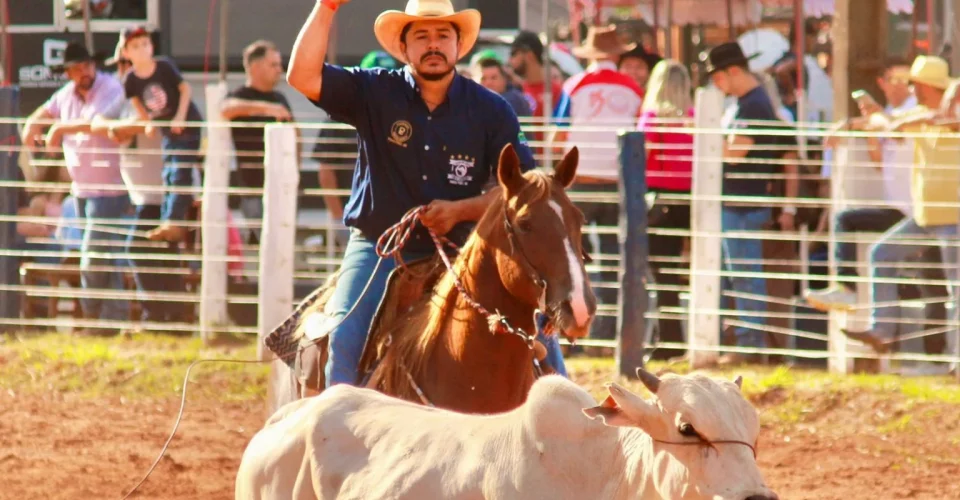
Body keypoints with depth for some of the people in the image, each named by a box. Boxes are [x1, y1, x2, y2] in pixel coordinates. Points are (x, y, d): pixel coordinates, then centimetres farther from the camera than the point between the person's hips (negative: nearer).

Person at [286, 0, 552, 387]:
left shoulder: (490, 110, 4)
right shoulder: (374, 93, 2)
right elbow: (303, 76, -10)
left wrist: (461, 210, -14)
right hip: (378, 249, -1)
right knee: (346, 336, -24)